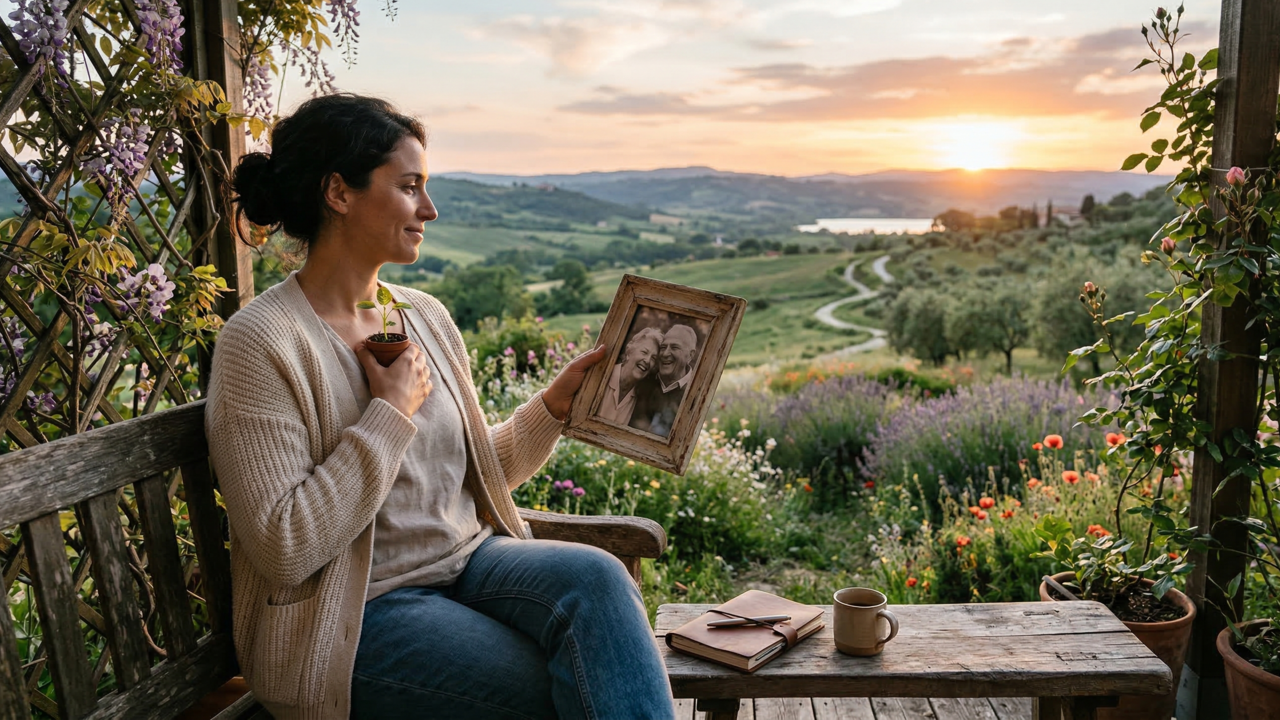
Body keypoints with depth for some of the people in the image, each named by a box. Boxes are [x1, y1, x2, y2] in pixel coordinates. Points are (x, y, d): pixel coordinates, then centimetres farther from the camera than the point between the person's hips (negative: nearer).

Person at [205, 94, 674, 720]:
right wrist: (393, 411, -16)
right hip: (357, 615, -6)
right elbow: (283, 548, -20)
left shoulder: (426, 317, 9)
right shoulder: (261, 343, -12)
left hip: (467, 564, 6)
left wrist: (556, 403, 3)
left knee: (594, 575, -24)